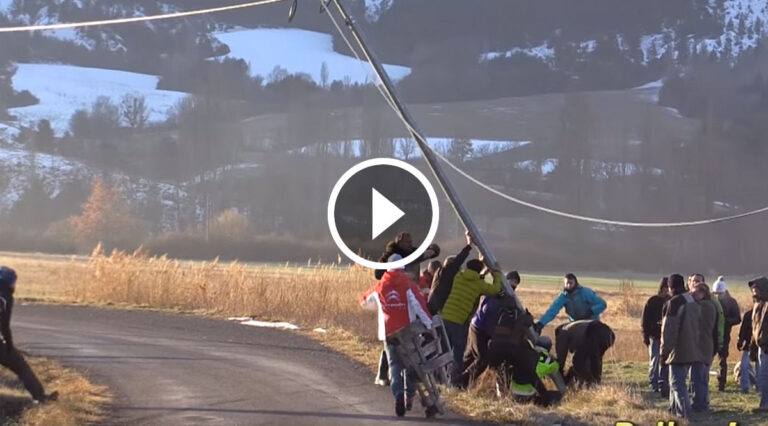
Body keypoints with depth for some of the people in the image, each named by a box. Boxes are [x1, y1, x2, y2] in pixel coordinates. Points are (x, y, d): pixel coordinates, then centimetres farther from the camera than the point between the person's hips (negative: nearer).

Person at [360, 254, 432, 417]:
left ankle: (398, 394, -22)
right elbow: (419, 306, -17)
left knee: (394, 364, 0)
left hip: (389, 332, 1)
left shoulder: (380, 287, 4)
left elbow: (365, 301, 21)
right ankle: (409, 395, 16)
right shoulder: (409, 285, -5)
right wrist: (429, 324, -17)